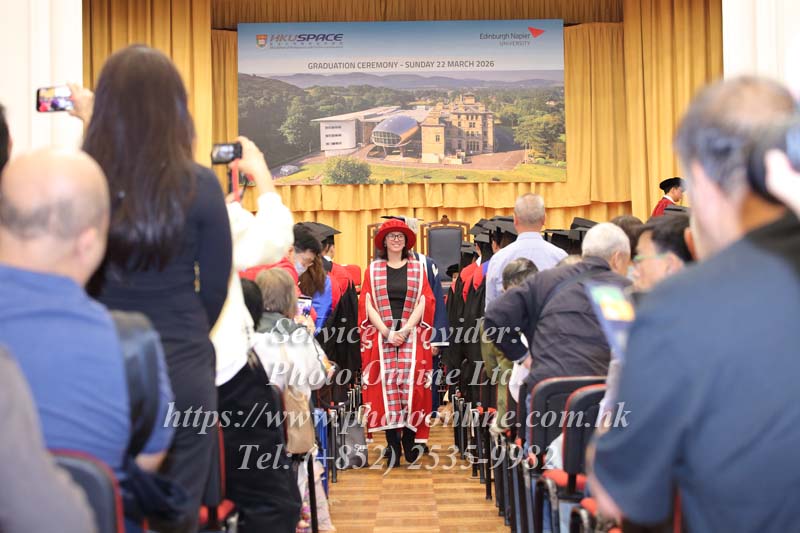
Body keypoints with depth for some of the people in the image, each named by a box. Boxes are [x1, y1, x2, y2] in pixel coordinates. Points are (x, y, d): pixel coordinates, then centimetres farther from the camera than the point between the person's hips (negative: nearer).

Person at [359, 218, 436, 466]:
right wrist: (387, 332, -10)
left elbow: (423, 303, 2)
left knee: (411, 385, -7)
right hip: (381, 336, 0)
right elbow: (368, 305, 3)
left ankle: (410, 441, 2)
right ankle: (393, 445, -1)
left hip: (412, 335, 0)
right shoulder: (373, 269, 10)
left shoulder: (417, 269, 10)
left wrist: (405, 329, -10)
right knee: (385, 386, -5)